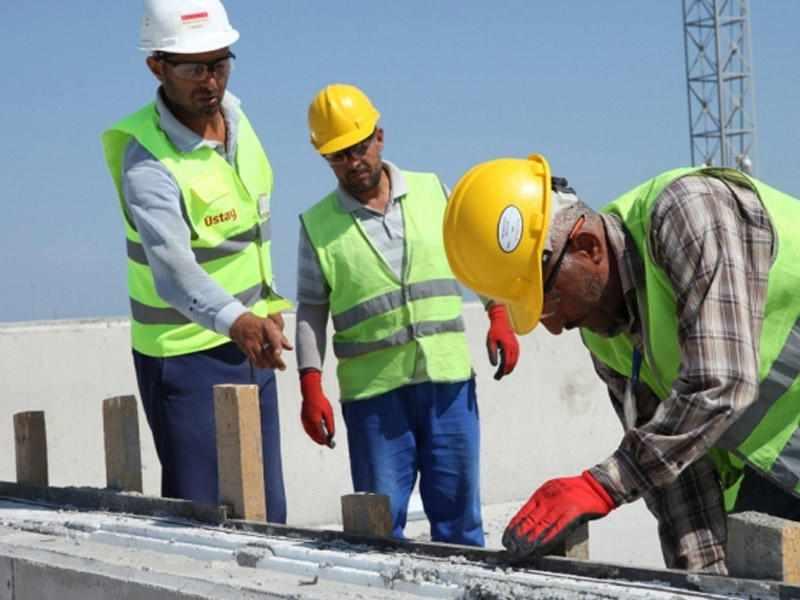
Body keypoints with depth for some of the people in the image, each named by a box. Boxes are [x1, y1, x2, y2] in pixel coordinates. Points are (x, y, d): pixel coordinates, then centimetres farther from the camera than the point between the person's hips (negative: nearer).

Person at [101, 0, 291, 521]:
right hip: (187, 357, -7)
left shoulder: (234, 116, 1)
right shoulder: (146, 159, -24)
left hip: (250, 345, 7)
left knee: (266, 515, 11)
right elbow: (173, 268, -40)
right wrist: (237, 321, -56)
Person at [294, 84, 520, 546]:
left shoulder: (431, 191, 7)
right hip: (372, 390, -1)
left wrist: (499, 315, 5)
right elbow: (311, 311, 4)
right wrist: (311, 388, -4)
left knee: (458, 512, 7)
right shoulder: (318, 225, 2)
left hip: (449, 380, 2)